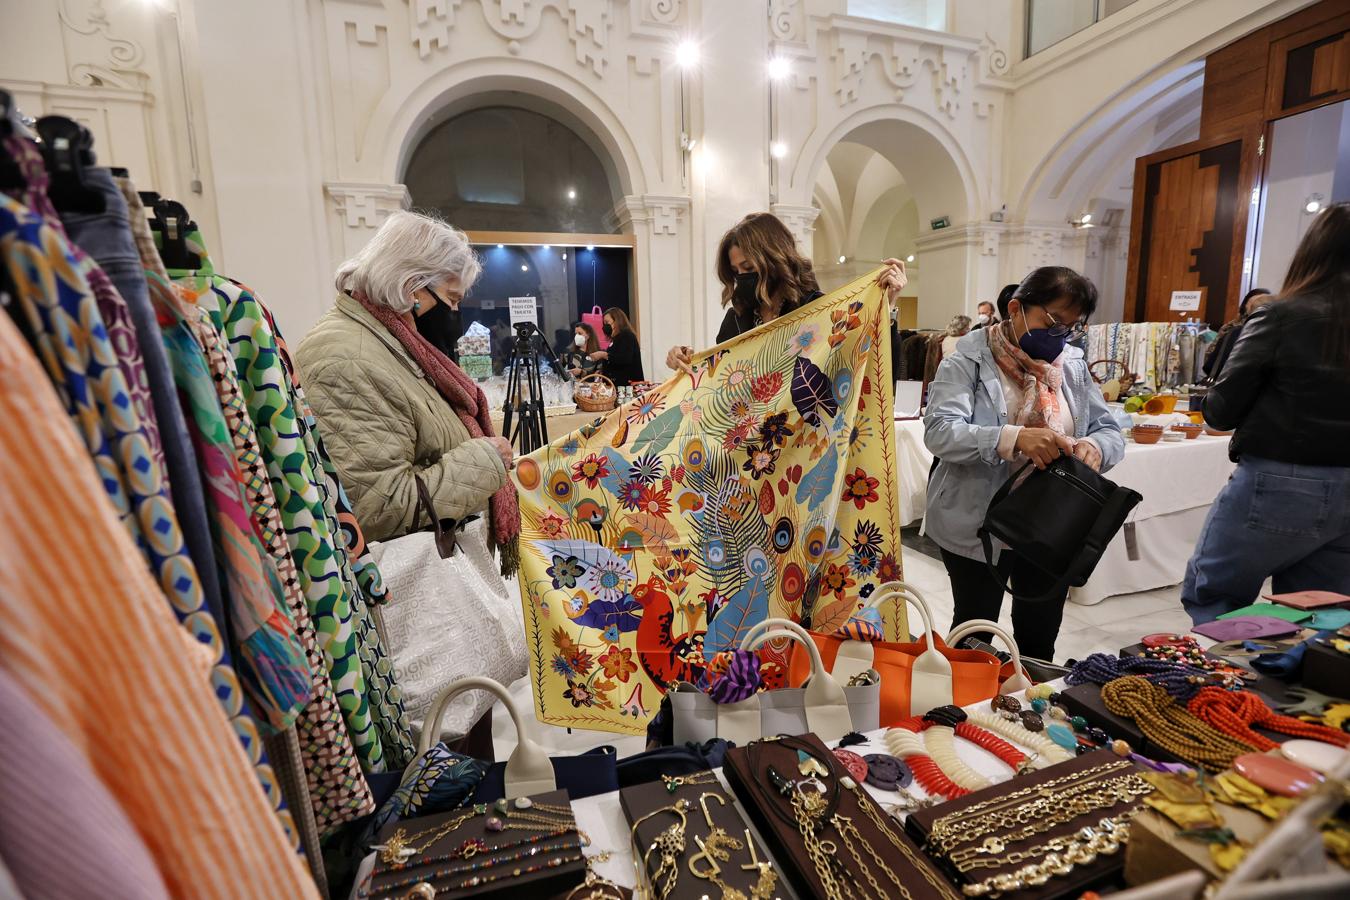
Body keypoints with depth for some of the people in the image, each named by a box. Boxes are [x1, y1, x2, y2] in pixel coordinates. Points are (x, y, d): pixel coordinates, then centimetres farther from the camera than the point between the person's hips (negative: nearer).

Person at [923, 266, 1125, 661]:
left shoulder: (1073, 365, 6)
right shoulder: (970, 360, -12)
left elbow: (1110, 431, 6)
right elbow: (939, 431, -24)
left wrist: (1094, 446, -18)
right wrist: (1013, 438, -38)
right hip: (977, 527, -5)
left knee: (1040, 640, 20)